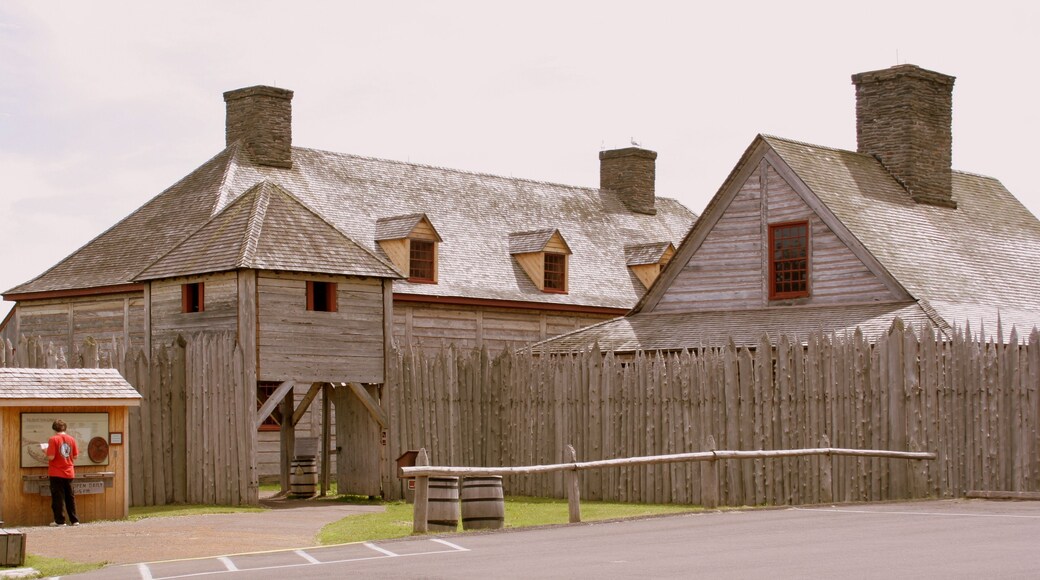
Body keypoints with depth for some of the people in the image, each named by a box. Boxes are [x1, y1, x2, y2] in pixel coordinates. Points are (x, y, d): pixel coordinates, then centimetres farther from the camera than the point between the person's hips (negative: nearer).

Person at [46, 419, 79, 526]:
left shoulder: (53, 439, -12)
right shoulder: (71, 439, 1)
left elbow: (51, 457, -18)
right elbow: (75, 456, 4)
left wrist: (46, 453, 2)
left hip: (56, 473, -4)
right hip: (69, 473, 4)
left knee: (58, 497, 2)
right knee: (70, 496, 11)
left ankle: (59, 520, 4)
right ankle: (74, 520, 12)